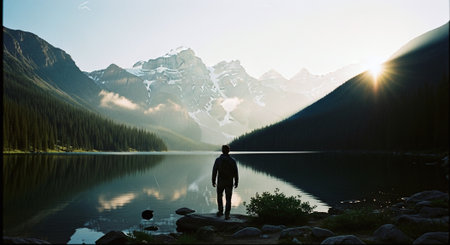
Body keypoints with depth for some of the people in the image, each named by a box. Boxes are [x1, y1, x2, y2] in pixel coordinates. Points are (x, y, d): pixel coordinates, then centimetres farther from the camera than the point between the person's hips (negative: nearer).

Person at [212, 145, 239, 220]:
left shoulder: (218, 160, -8)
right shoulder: (232, 160, -7)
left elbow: (214, 171, -6)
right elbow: (235, 173, -5)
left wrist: (213, 181, 5)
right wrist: (236, 182, 5)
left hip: (220, 182, 0)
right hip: (229, 183, 0)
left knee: (219, 197, 22)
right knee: (228, 199, 5)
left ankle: (220, 212, 26)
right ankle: (227, 215, 1)